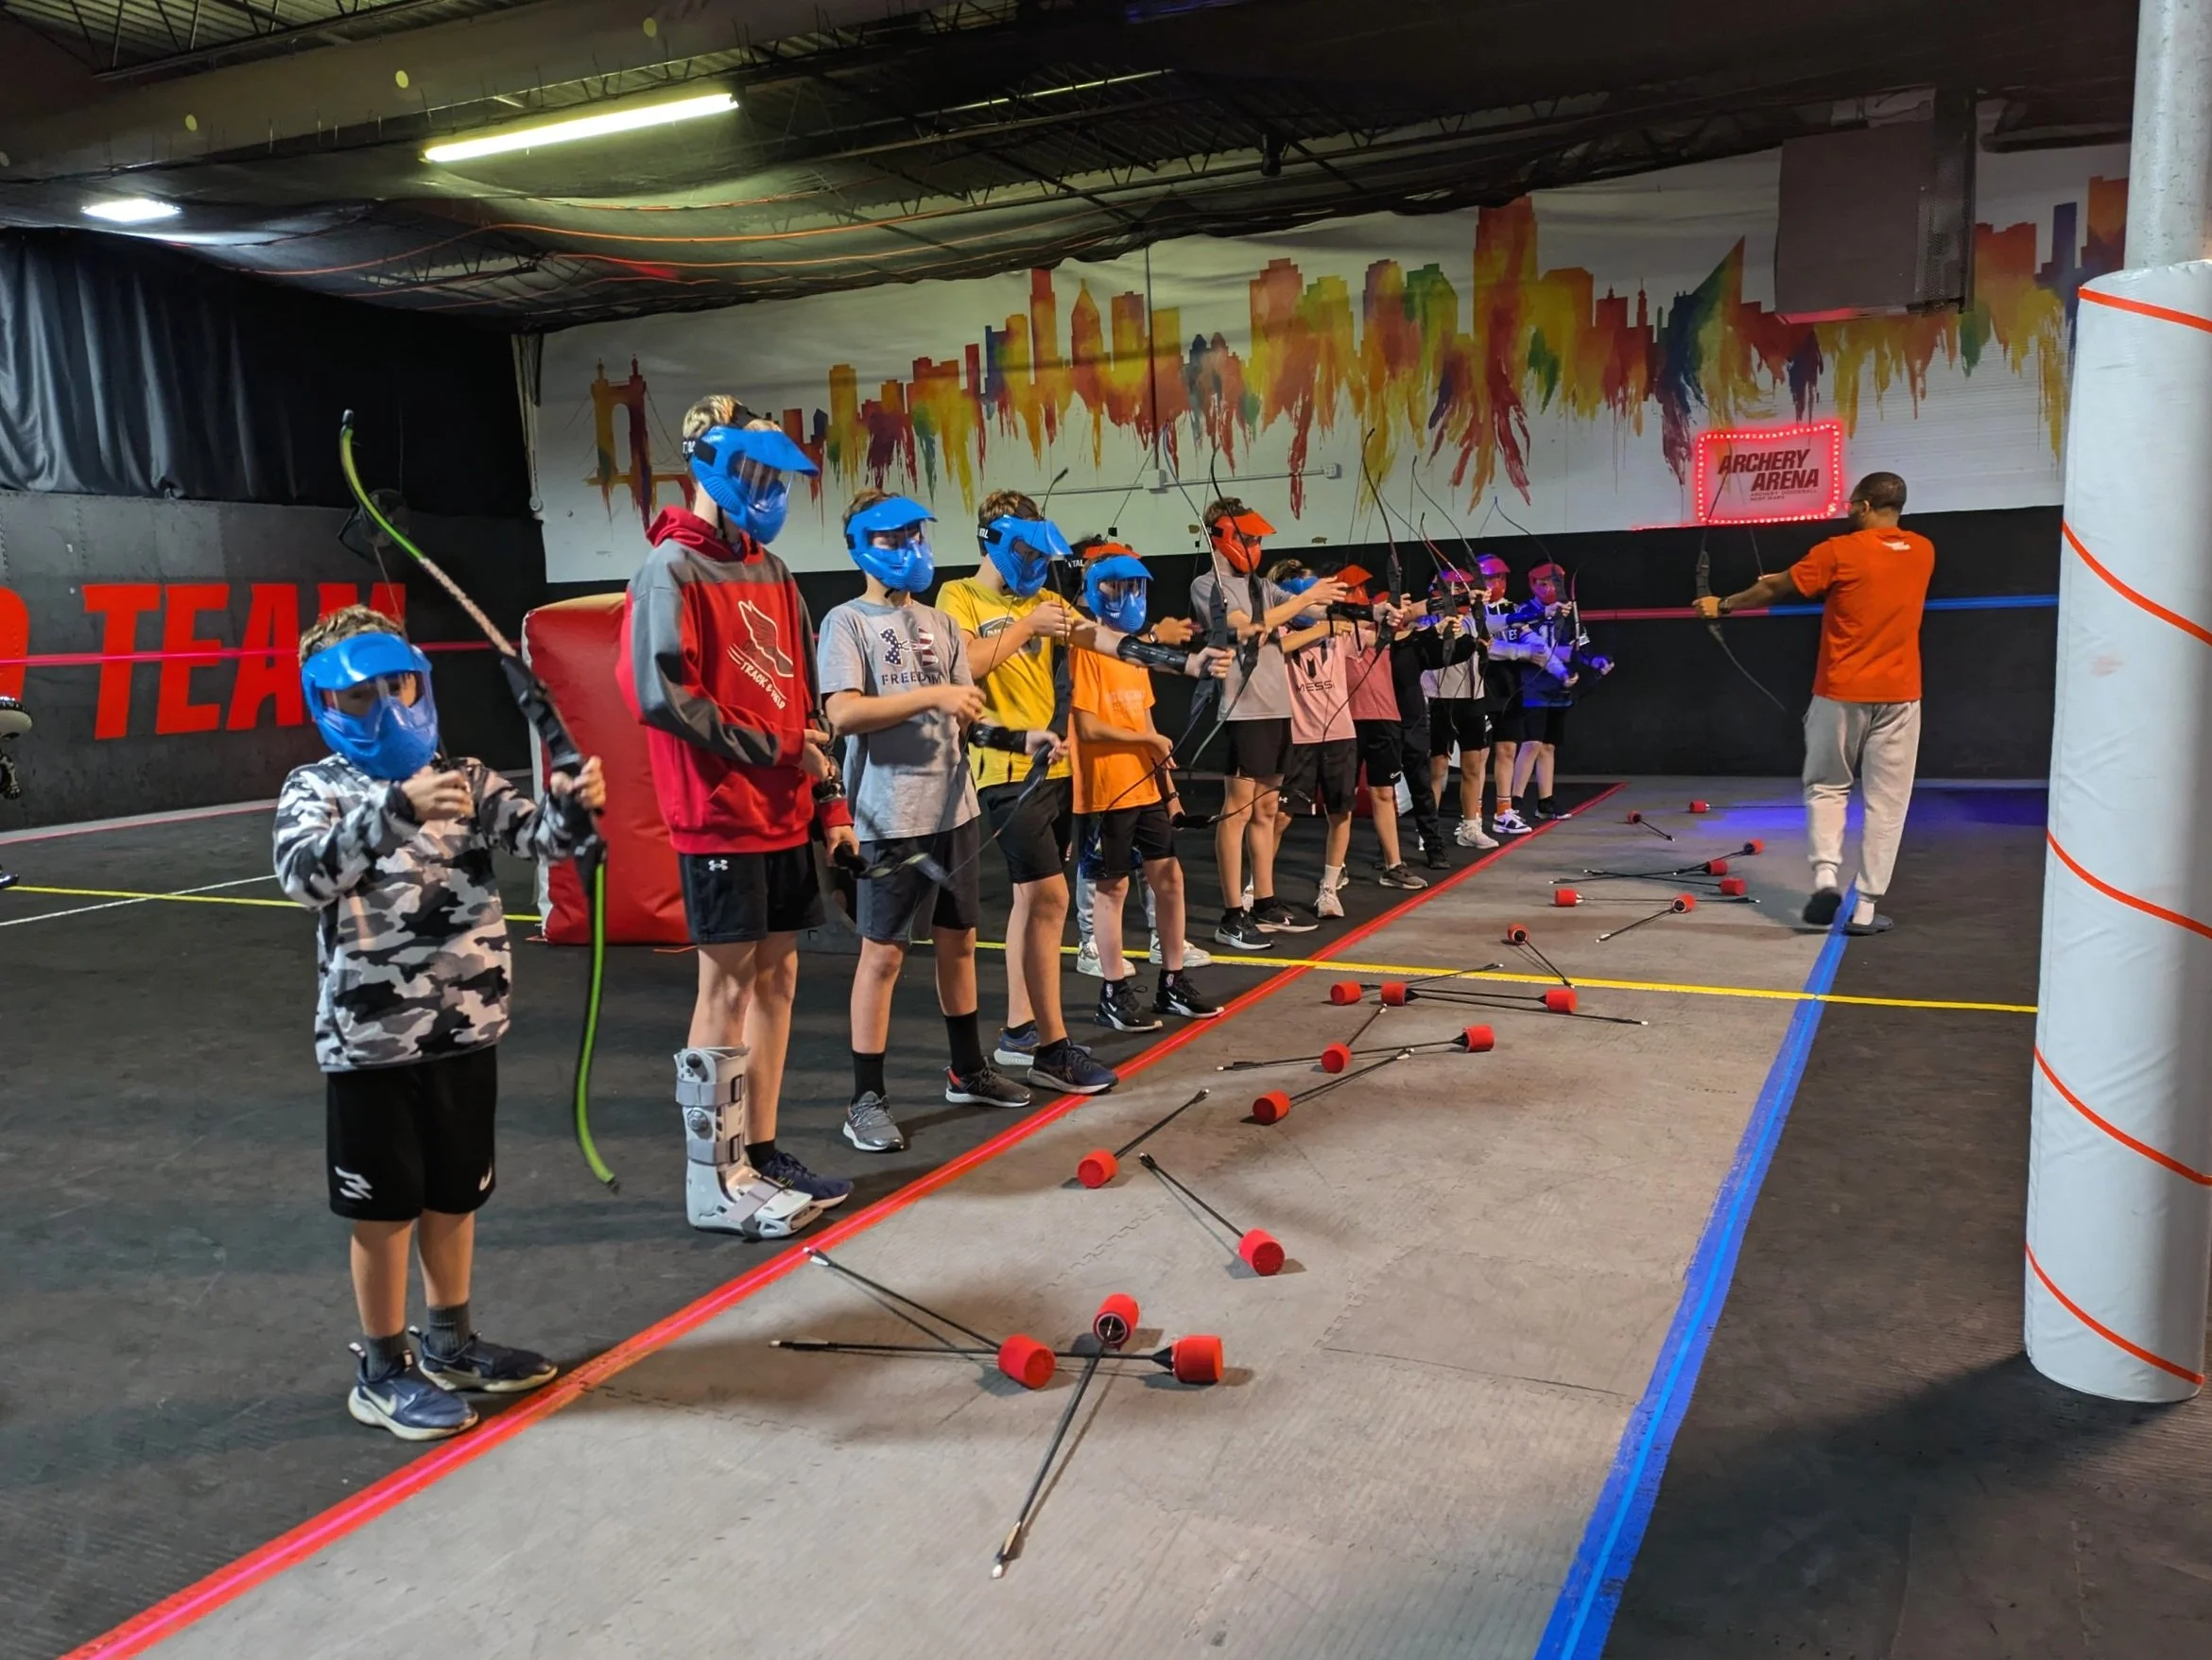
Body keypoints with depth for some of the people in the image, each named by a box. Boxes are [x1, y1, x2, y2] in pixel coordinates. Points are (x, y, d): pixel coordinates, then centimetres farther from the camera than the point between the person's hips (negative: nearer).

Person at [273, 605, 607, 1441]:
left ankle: (449, 1341, 36)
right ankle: (383, 1371, 24)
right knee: (386, 1209, 7)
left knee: (456, 1195, 17)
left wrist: (572, 807, -30)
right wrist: (397, 809, -39)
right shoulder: (317, 788, -6)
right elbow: (304, 873, -25)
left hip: (467, 1026, 4)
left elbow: (533, 834, -8)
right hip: (370, 1039, -4)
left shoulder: (464, 777, 4)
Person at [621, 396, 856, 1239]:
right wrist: (770, 751, -13)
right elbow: (662, 696, -19)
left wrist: (827, 797, 15)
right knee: (726, 986, -3)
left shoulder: (772, 574, 15)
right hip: (720, 817, -8)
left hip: (784, 815, 8)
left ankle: (759, 1152, 23)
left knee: (776, 978, 11)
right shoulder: (671, 570, -10)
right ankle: (713, 1183, 8)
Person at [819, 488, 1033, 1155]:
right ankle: (867, 1099, 6)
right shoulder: (847, 622, -5)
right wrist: (932, 696, -21)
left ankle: (968, 1069, 30)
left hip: (954, 806, 7)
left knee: (958, 940, 16)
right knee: (882, 952, -3)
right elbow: (843, 713, -19)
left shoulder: (940, 623, 15)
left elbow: (965, 716, 13)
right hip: (891, 817, -7)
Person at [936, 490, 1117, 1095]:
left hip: (1054, 765, 7)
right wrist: (1025, 627, -13)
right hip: (1006, 769, -7)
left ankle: (1019, 1029, 23)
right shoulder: (959, 597, -2)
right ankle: (1053, 1048, -7)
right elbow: (964, 666, -19)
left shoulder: (1044, 601, 14)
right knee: (1048, 896, -12)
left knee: (1032, 896, 12)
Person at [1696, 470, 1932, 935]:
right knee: (1885, 800, 4)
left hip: (1842, 693, -2)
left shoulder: (1839, 552, -8)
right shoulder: (1922, 552, 6)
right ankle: (1866, 907, 2)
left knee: (1827, 787, 14)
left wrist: (1724, 605, 17)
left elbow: (1775, 589, 2)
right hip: (1899, 696, 2)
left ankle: (1825, 875, -4)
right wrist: (1809, 578, 26)